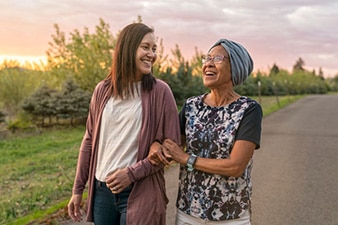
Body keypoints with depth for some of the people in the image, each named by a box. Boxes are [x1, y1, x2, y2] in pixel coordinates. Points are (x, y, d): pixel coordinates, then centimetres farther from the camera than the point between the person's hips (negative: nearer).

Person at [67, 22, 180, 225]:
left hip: (139, 193, -3)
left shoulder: (160, 91, -7)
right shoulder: (103, 90, 3)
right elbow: (90, 140, 9)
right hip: (102, 190, 4)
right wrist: (78, 188, 10)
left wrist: (132, 173, -15)